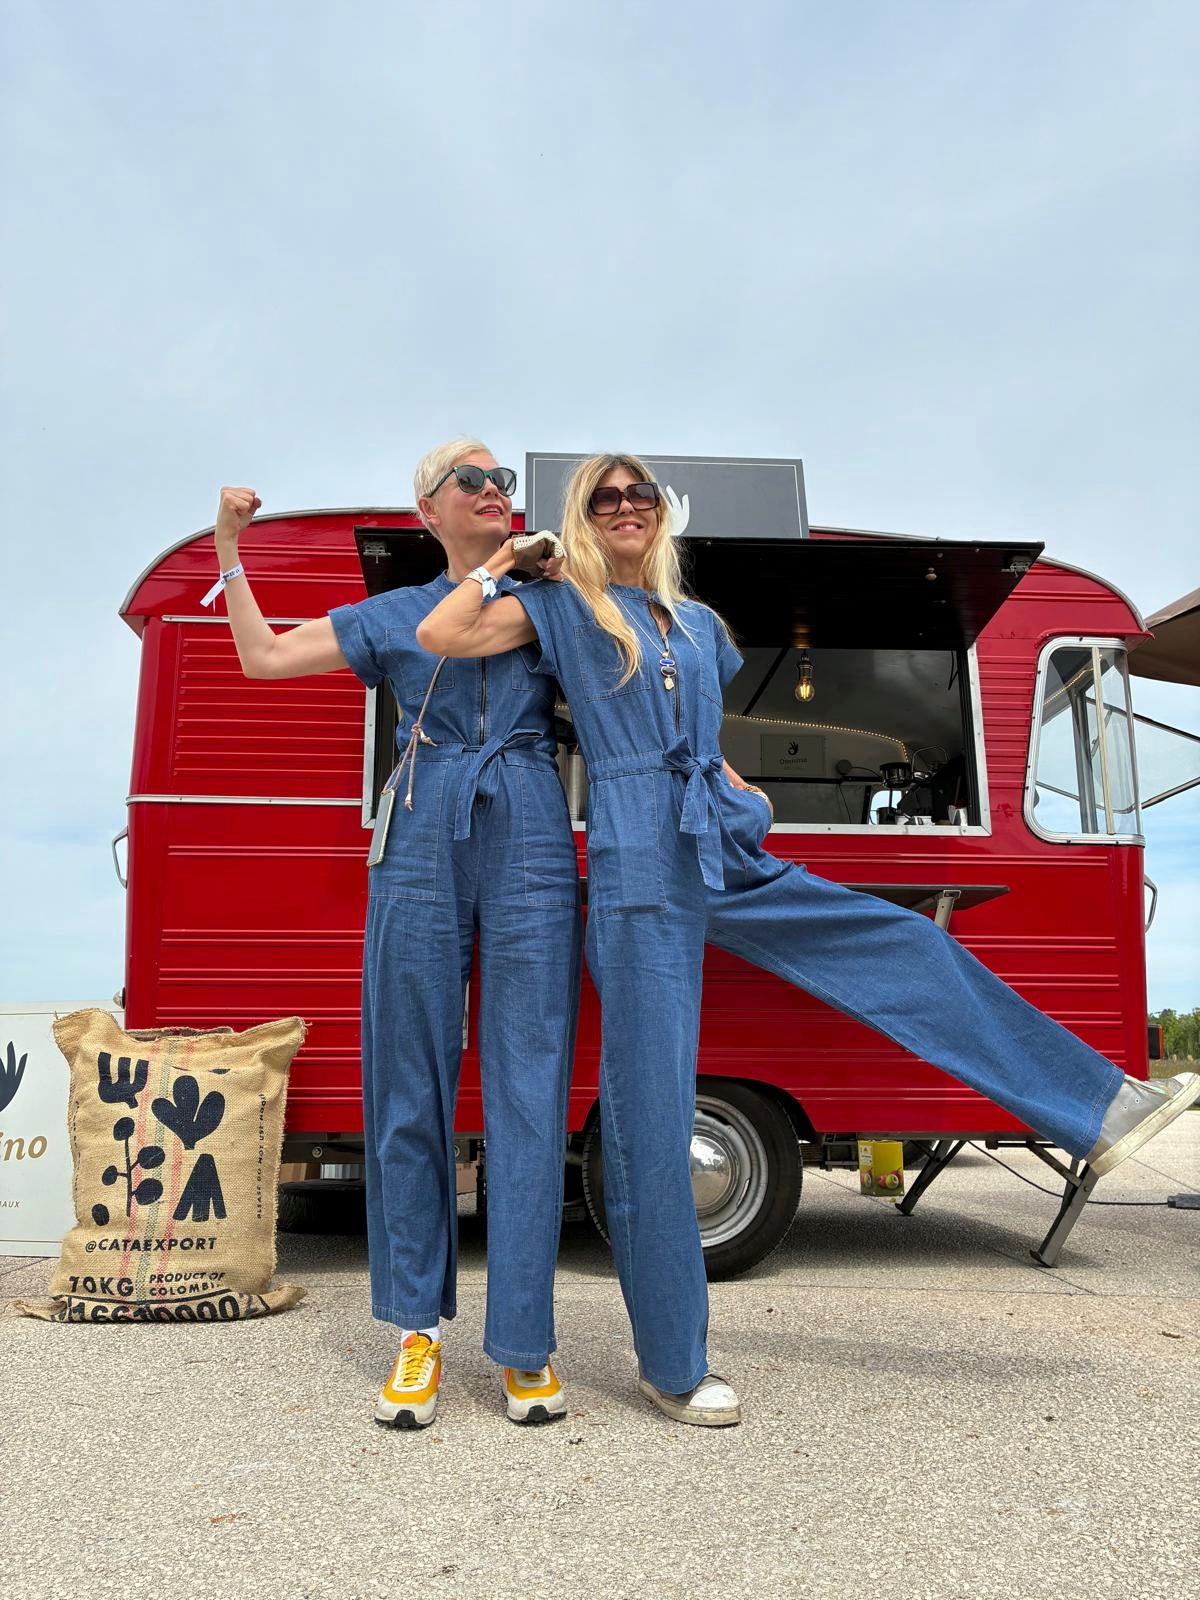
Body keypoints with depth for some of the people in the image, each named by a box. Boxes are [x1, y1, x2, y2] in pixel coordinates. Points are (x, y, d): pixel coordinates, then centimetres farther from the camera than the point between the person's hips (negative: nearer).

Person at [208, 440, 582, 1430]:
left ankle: (525, 1346, 6)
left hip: (532, 845, 0)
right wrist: (228, 548, 17)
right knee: (412, 1093, 2)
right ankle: (419, 1332, 15)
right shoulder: (392, 616, 18)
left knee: (528, 1094, -4)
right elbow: (264, 656, 18)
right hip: (421, 847, 1)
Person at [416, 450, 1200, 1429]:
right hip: (639, 871, -6)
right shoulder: (562, 611, 5)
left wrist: (736, 788, 14)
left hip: (726, 859, 6)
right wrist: (503, 560, 4)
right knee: (652, 1110, -3)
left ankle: (1099, 1108, 13)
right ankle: (672, 1368, 9)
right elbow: (439, 634, -7)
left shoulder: (698, 623, 21)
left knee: (914, 948, 2)